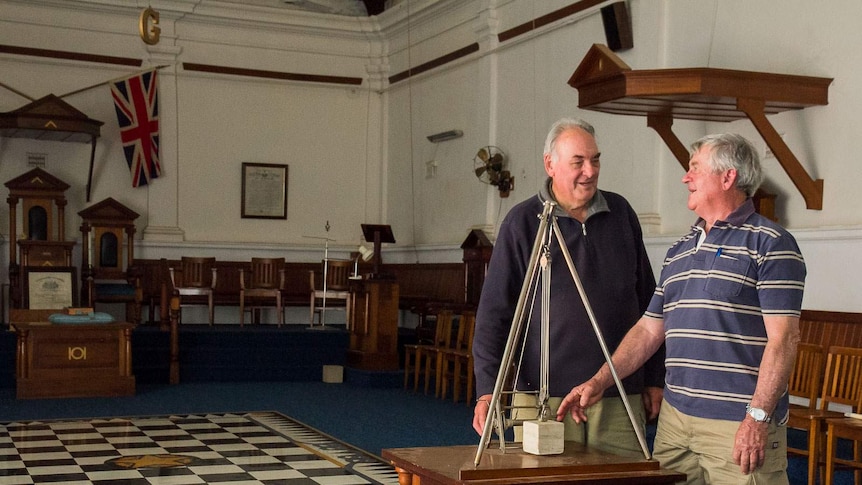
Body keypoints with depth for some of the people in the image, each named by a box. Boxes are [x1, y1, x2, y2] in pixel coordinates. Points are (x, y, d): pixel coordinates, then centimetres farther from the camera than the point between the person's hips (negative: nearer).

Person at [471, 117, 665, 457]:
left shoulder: (620, 212, 9)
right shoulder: (523, 222, -2)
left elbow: (647, 300, 14)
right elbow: (494, 311, -4)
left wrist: (655, 378, 13)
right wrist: (487, 389, -12)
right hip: (544, 396, -3)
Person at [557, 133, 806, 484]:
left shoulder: (769, 244, -5)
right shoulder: (679, 251, 18)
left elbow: (782, 337, -12)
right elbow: (649, 329, 19)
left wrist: (758, 417, -19)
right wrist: (599, 382, 10)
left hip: (739, 427, -6)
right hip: (674, 419, 7)